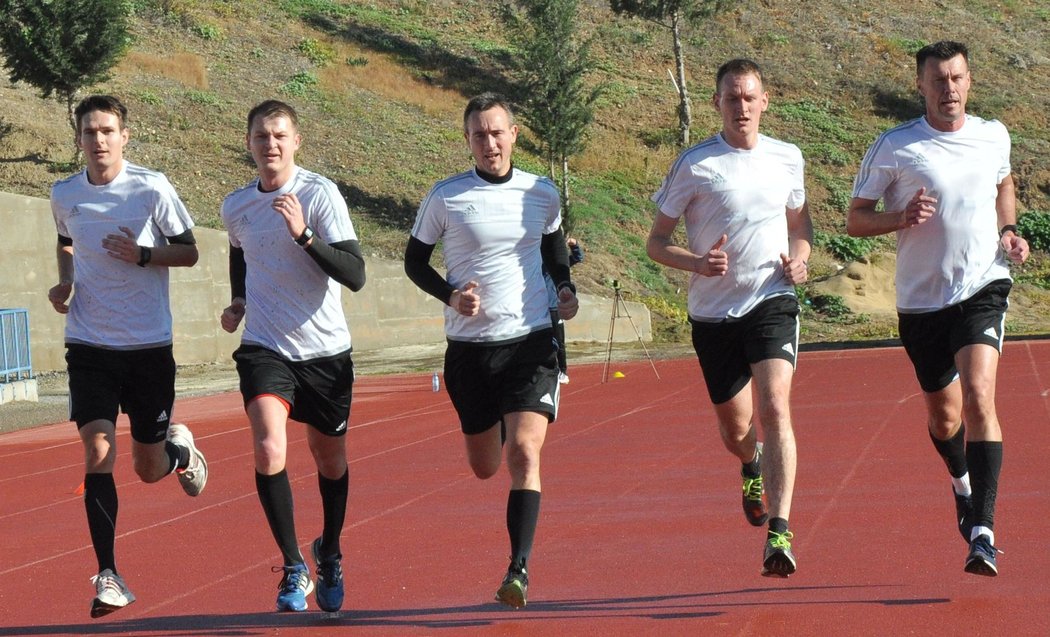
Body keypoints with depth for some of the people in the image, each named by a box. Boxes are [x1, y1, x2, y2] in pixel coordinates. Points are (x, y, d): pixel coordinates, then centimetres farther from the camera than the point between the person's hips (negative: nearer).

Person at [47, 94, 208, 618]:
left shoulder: (152, 190, -9)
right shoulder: (63, 196, 2)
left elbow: (188, 253, -1)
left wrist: (142, 254, -19)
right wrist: (64, 282, 2)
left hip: (149, 344, -1)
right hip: (89, 344, 1)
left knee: (149, 470, 8)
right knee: (98, 452, -16)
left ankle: (179, 446, 46)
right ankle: (108, 575, -11)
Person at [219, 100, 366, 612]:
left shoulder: (320, 194, -12)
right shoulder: (235, 206, 2)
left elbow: (355, 275, -20)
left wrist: (304, 235, -31)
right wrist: (237, 302, 10)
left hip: (325, 349, -1)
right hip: (264, 348, 1)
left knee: (329, 460, 13)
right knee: (269, 452, -21)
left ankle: (329, 554, 40)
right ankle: (294, 568, -9)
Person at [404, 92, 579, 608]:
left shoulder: (543, 194, 3)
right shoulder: (445, 197, -2)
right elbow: (415, 260, 8)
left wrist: (565, 288, 2)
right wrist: (450, 296, -9)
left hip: (531, 342, -1)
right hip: (469, 347, 1)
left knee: (524, 454, -17)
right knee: (484, 466, 13)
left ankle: (519, 569, -16)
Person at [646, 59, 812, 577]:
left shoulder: (788, 159, 6)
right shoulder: (694, 165, -5)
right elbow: (655, 242, 0)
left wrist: (798, 258, 2)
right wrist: (697, 263, -20)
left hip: (771, 302, 0)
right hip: (713, 313, 0)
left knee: (775, 409, -20)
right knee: (734, 427, 12)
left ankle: (779, 531, -23)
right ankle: (752, 464, 50)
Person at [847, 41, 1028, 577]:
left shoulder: (994, 137, 5)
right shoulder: (893, 148, -5)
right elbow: (855, 219, -1)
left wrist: (1007, 230, 8)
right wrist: (900, 217, -20)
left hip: (982, 290, 0)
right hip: (921, 299, 0)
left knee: (979, 397, -21)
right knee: (943, 416, 13)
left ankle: (982, 532, -23)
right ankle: (962, 482, 49)